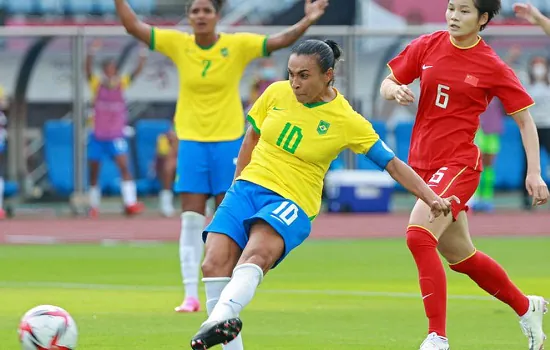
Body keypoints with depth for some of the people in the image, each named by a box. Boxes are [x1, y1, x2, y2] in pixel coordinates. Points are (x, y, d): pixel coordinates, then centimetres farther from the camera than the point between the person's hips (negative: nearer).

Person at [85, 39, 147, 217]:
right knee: (94, 172, 6)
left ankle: (130, 203, -22)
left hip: (116, 135, 0)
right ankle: (94, 206, 20)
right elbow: (88, 70, -19)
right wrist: (91, 54, -36)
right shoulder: (97, 84, -3)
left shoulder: (121, 84, 1)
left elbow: (135, 74, -12)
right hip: (97, 135, 0)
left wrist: (142, 61, -29)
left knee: (123, 165, -17)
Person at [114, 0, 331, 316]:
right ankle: (191, 295, 1)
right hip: (192, 142, 1)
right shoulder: (178, 44, -1)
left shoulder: (238, 45, -6)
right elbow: (133, 26, -1)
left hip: (228, 142, -1)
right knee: (191, 220, -1)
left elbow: (281, 41, -13)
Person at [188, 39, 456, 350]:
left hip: (293, 202, -4)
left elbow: (393, 165, 1)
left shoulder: (347, 122, -4)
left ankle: (222, 317, -61)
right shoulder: (277, 94, 5)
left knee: (257, 252, -37)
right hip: (248, 185, 4)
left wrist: (432, 198, -7)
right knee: (215, 262, -21)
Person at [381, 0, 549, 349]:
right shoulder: (427, 46, 3)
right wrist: (395, 90, -12)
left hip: (458, 163, -6)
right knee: (461, 257, 16)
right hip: (422, 162, 6)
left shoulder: (493, 67, -7)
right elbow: (388, 84, 12)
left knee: (419, 235, -26)